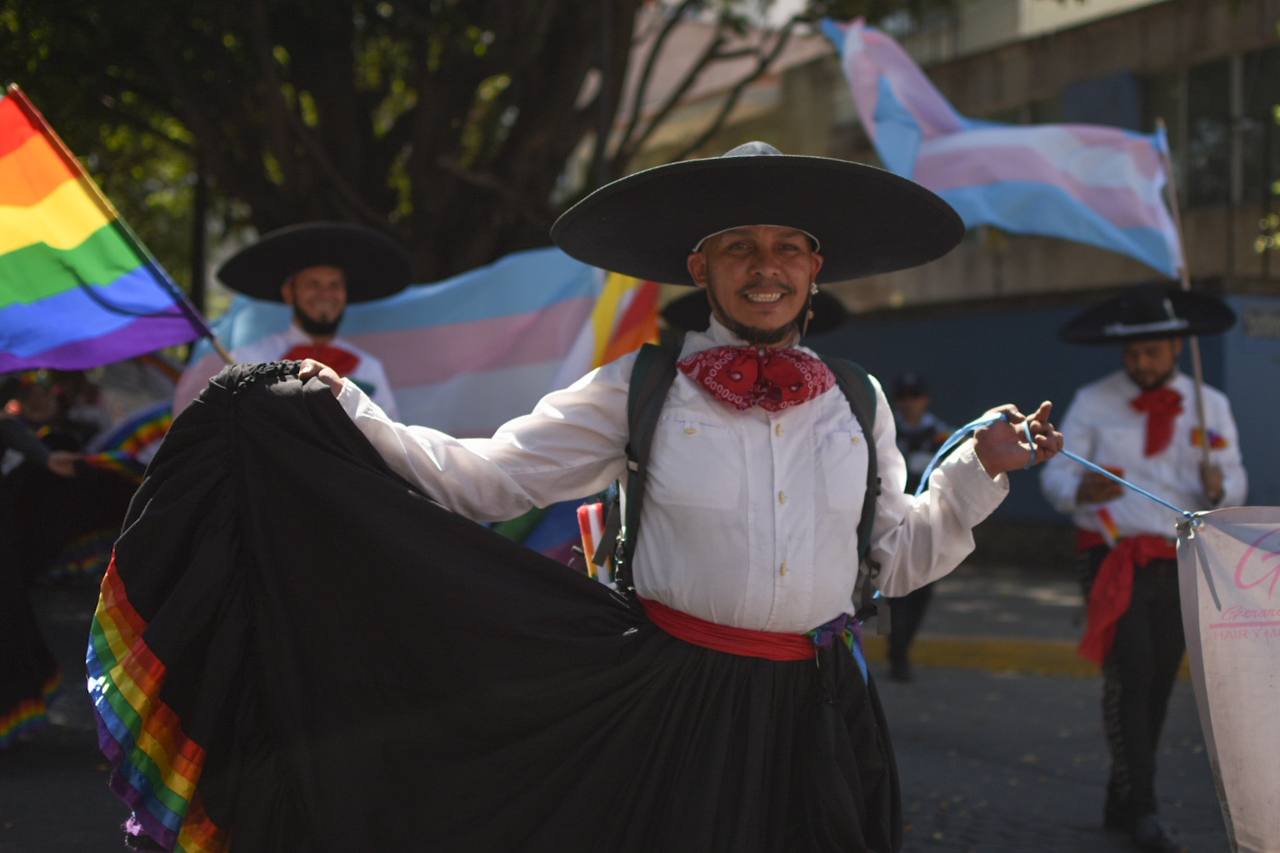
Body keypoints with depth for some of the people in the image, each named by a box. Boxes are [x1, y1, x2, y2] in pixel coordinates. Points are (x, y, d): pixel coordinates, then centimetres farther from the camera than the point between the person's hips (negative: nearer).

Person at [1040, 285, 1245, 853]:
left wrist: (1218, 488, -20)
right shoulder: (1093, 402, 1)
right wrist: (1081, 490, -26)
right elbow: (1054, 474, -3)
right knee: (1131, 676, -16)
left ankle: (1121, 806, 18)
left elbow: (1234, 483, 4)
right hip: (1115, 559, -3)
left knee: (1158, 685, 7)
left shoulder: (1210, 406, 9)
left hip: (1179, 565, 3)